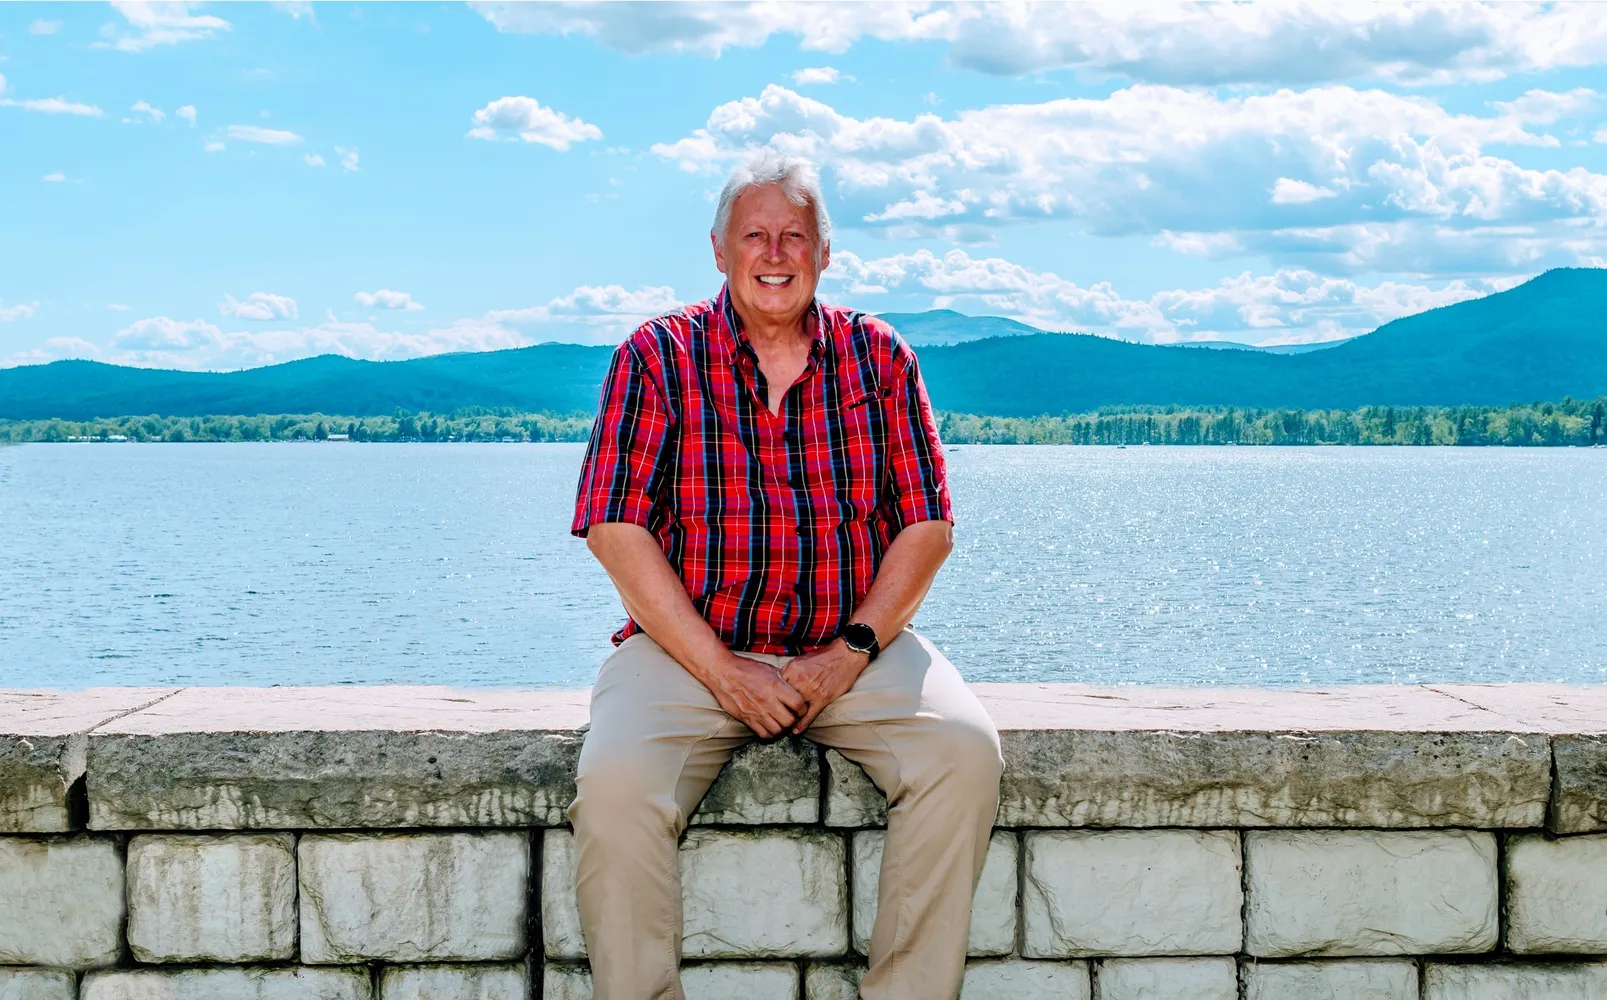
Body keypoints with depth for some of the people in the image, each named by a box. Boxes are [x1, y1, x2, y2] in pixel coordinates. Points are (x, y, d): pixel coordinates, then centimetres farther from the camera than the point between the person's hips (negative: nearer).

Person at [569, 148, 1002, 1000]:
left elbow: (927, 525, 6)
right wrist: (723, 671, -13)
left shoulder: (878, 358, 9)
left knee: (964, 749, -25)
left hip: (853, 649, 2)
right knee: (614, 780, -29)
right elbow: (616, 530, -5)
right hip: (689, 646, -2)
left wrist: (851, 653, -9)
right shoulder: (658, 357, 2)